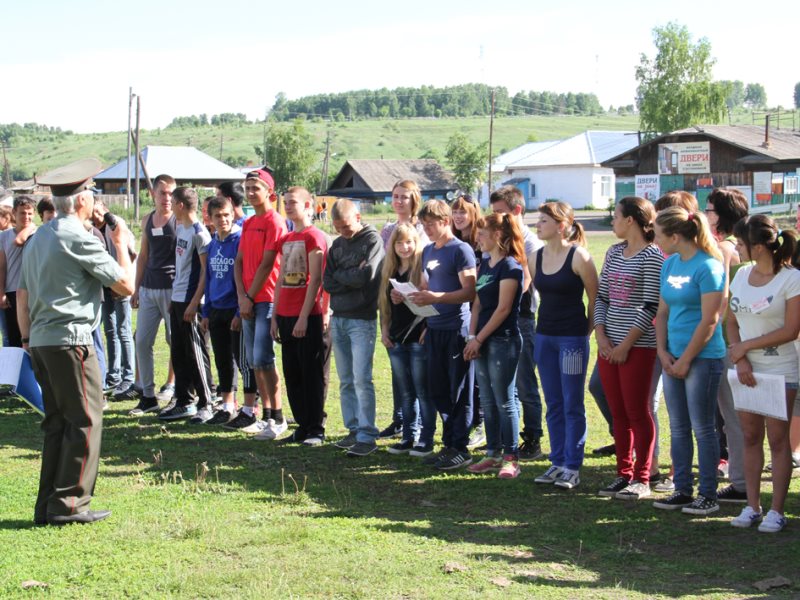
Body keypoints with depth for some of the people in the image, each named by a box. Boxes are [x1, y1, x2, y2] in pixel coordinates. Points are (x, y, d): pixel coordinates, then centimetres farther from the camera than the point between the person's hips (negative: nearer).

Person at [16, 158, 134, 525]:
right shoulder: (79, 237, -11)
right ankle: (69, 503, -3)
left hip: (41, 341, 9)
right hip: (70, 340, -9)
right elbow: (126, 285, -8)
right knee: (85, 420, -2)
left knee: (57, 422, 13)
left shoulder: (39, 237, 15)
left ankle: (48, 506, 14)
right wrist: (121, 243, 6)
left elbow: (23, 294, 19)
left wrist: (27, 337, 24)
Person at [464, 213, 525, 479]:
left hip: (503, 340, -8)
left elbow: (503, 309, -16)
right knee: (488, 401, 11)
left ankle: (511, 458, 4)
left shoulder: (510, 266, -12)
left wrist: (479, 339, -14)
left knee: (505, 402, -3)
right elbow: (478, 303, 12)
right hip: (482, 342, 8)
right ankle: (493, 454, 19)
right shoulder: (485, 263, 13)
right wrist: (472, 336, 1)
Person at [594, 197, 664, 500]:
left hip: (637, 346, -7)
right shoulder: (614, 253, 13)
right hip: (609, 345, 7)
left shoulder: (652, 256, -9)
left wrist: (626, 345, -15)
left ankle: (642, 479, 8)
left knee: (637, 412, -1)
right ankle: (623, 474, 19)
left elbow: (650, 307, -14)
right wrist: (601, 337, -1)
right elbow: (601, 296, 12)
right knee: (618, 413, 10)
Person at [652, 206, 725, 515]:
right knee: (678, 428, 11)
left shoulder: (708, 267, -14)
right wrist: (663, 352, 2)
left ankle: (708, 495, 7)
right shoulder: (670, 265, 10)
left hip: (702, 358, -8)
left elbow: (710, 320, -16)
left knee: (702, 428, -1)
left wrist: (685, 360, -14)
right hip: (674, 359, 8)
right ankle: (682, 490, 20)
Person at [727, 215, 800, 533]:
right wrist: (740, 360, -7)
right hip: (746, 370, 5)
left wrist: (745, 347, -12)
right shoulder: (742, 275, 8)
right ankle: (752, 506, 15)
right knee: (750, 438, 8)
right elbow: (732, 322, 8)